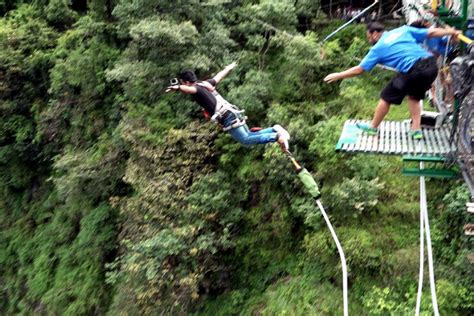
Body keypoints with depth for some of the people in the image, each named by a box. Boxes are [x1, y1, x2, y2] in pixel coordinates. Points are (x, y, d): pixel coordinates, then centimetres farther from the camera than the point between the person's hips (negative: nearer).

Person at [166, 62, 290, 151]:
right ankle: (275, 130, 7)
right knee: (249, 135, 15)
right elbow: (218, 77, 34)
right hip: (232, 112, 9)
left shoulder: (196, 88, -8)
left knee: (245, 140, -10)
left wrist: (177, 88, -55)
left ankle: (276, 136, -15)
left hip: (227, 118, -9)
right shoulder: (205, 83, 17)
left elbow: (190, 89, -34)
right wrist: (229, 68, 54)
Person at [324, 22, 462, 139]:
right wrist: (451, 32, 33)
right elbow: (431, 32, 19)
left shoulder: (378, 48, 8)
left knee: (386, 97, 14)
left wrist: (337, 75, 20)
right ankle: (416, 129, 24)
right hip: (431, 65, 6)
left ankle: (373, 127, 29)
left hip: (413, 70, -6)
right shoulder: (403, 29, 20)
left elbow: (359, 69, 10)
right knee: (414, 97, 29)